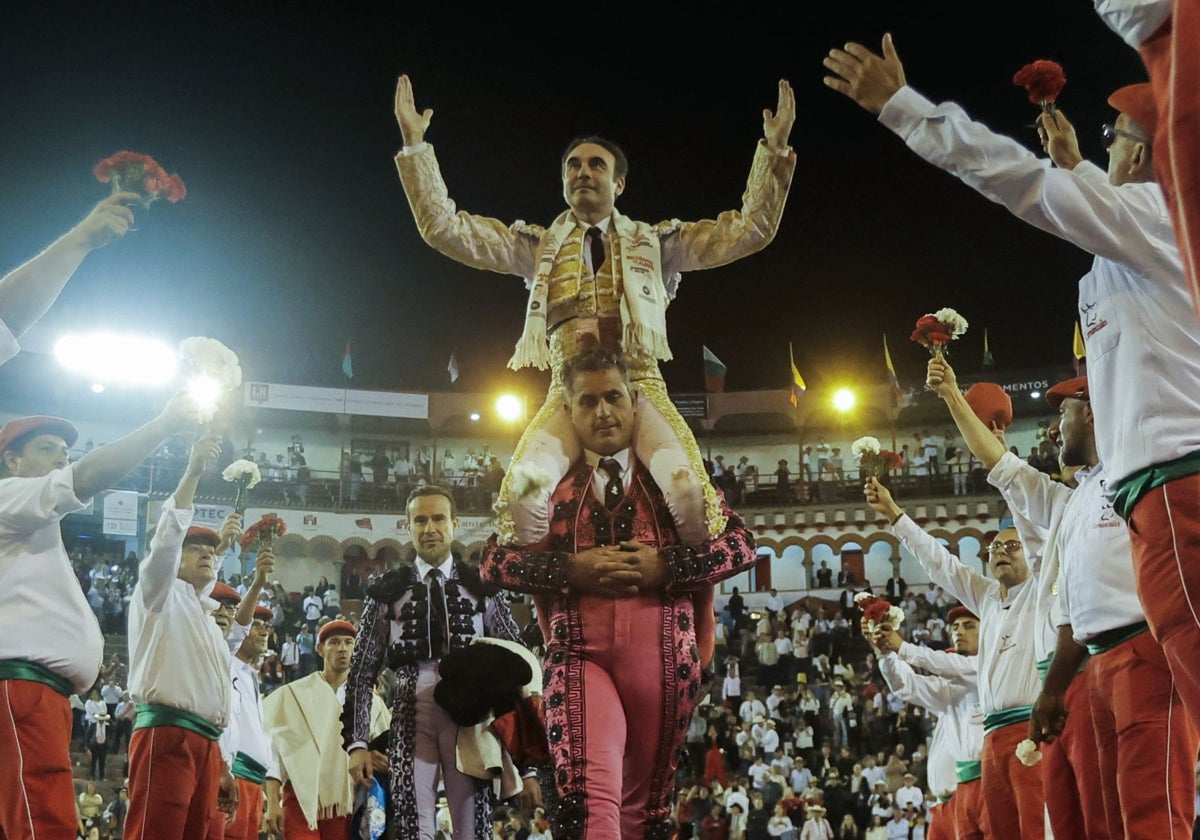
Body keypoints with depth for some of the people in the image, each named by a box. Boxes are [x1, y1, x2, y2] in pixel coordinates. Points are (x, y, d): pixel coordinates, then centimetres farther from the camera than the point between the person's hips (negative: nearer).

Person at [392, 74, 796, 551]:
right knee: (523, 486, -30)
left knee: (687, 485, -31)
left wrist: (775, 149, 3)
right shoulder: (537, 247, 18)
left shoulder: (655, 243, 17)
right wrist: (414, 145, 4)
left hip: (641, 389, 0)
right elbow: (444, 228, 11)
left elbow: (750, 230, 12)